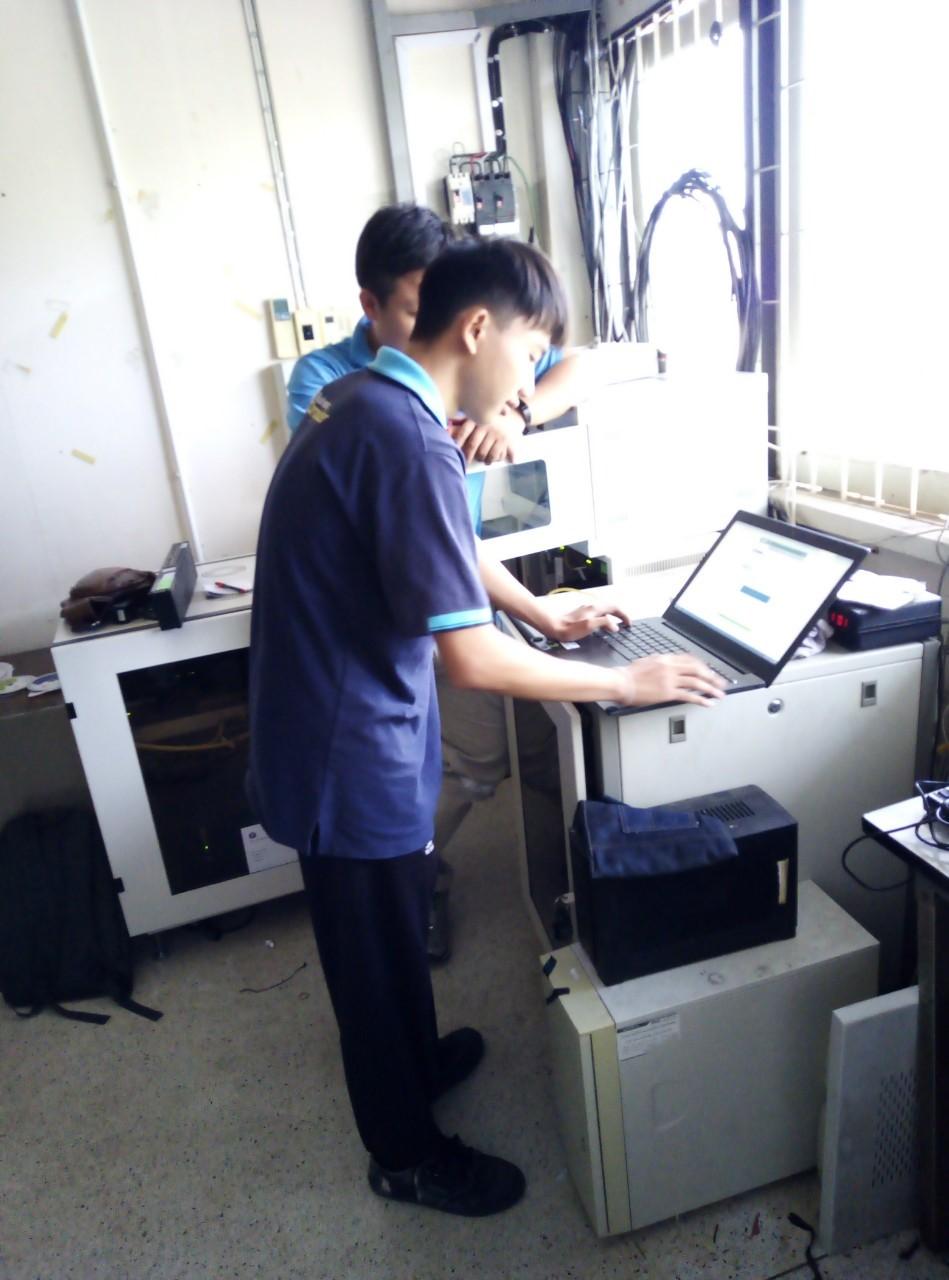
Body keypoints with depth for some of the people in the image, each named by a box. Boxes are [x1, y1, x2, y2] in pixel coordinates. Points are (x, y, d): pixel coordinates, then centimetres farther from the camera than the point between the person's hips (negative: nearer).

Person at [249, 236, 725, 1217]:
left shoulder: (364, 399, 5)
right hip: (353, 754, -9)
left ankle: (414, 1060, 54)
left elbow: (444, 548, 18)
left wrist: (543, 613, 19)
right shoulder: (409, 439, -27)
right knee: (378, 956, 13)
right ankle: (408, 1156, 39)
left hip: (346, 726, 9)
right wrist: (626, 682, -17)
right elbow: (472, 659, -29)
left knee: (397, 924, 28)